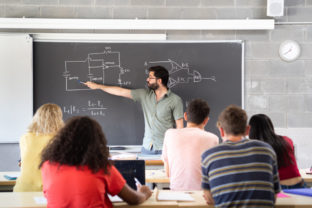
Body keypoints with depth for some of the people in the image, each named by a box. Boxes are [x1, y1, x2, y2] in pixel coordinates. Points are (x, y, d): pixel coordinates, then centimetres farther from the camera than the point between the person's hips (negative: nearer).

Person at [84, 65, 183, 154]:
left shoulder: (175, 100, -5)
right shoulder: (145, 94, 8)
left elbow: (179, 126, -4)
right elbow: (121, 91, 14)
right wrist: (98, 86, 18)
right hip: (147, 148, 4)